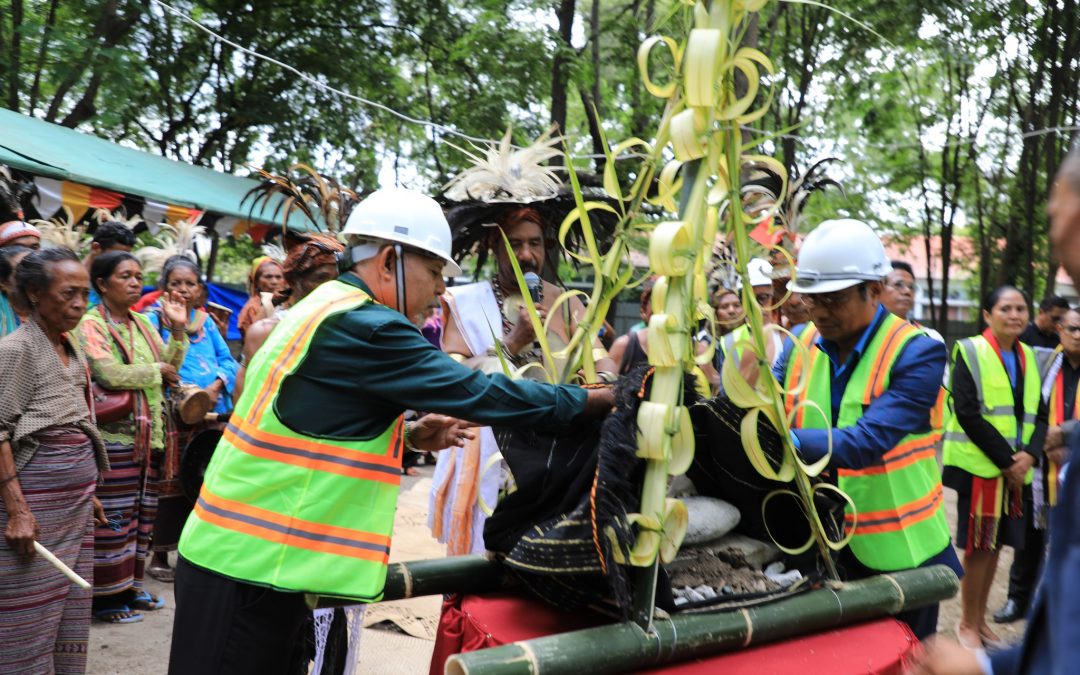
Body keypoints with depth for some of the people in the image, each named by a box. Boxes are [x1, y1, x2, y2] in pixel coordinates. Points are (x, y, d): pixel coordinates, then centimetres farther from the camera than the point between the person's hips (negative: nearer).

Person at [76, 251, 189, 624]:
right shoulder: (91, 324, -7)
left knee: (142, 513, 12)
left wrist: (178, 329, 1)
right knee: (114, 517, -3)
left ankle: (129, 584, 24)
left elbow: (170, 366, 13)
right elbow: (110, 374, -19)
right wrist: (156, 371, -7)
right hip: (113, 435, -7)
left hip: (149, 434, 7)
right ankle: (105, 596, 7)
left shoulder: (143, 323, 15)